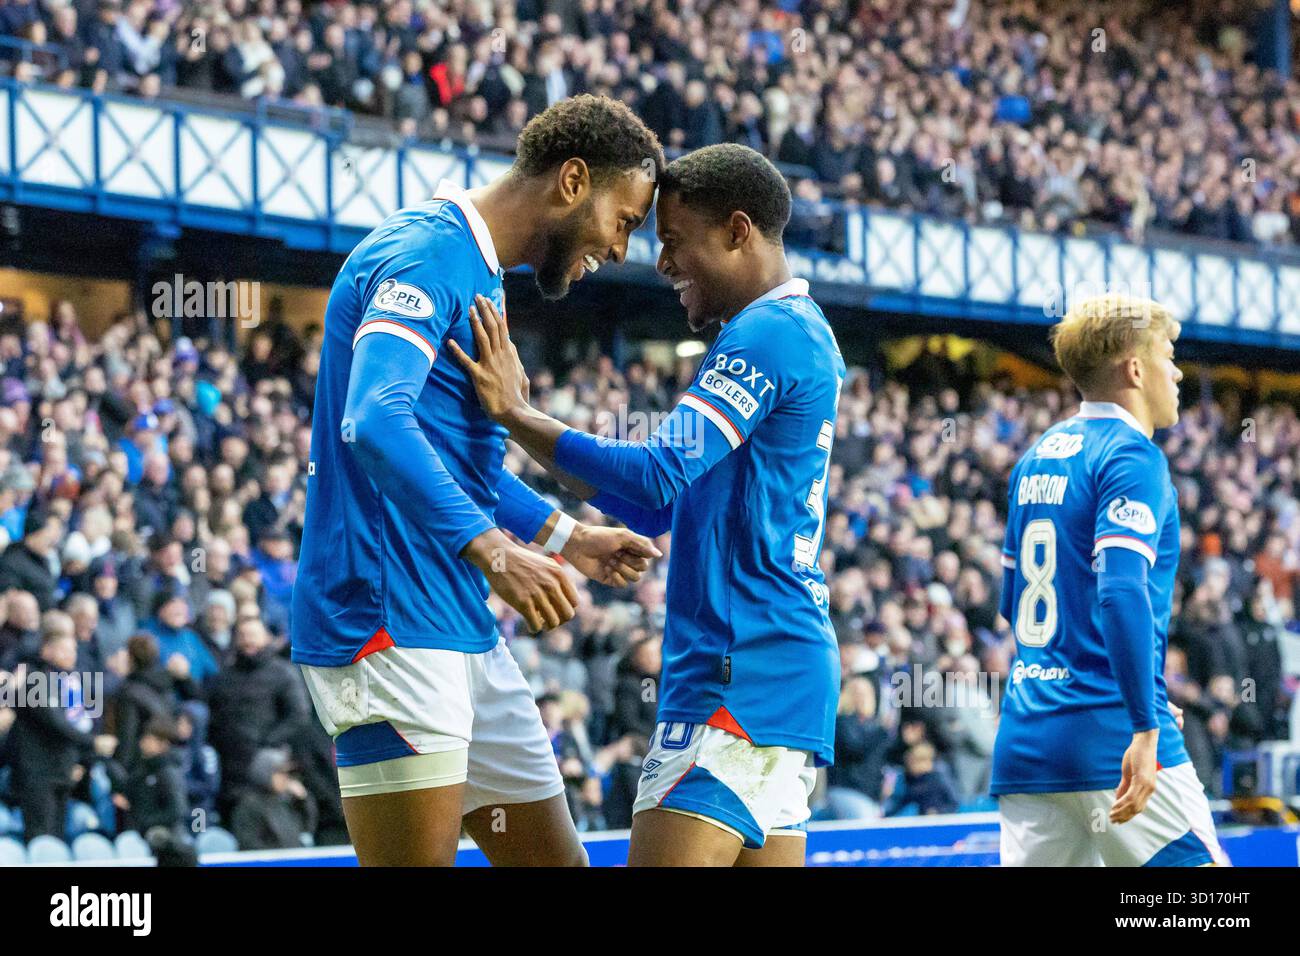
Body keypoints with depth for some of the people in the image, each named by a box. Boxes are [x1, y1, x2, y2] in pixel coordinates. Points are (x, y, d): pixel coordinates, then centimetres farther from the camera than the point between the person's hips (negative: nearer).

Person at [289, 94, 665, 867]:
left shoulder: (476, 274, 21)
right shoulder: (428, 251, -12)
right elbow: (373, 420, -29)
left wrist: (565, 537, 32)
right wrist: (490, 548, -38)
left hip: (462, 630, 11)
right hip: (392, 622, -10)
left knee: (553, 855, 10)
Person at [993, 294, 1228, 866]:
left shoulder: (1037, 458, 17)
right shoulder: (1132, 455, -8)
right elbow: (1121, 590, -22)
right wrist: (1145, 729, -24)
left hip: (1023, 742, 8)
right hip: (1111, 740, -8)